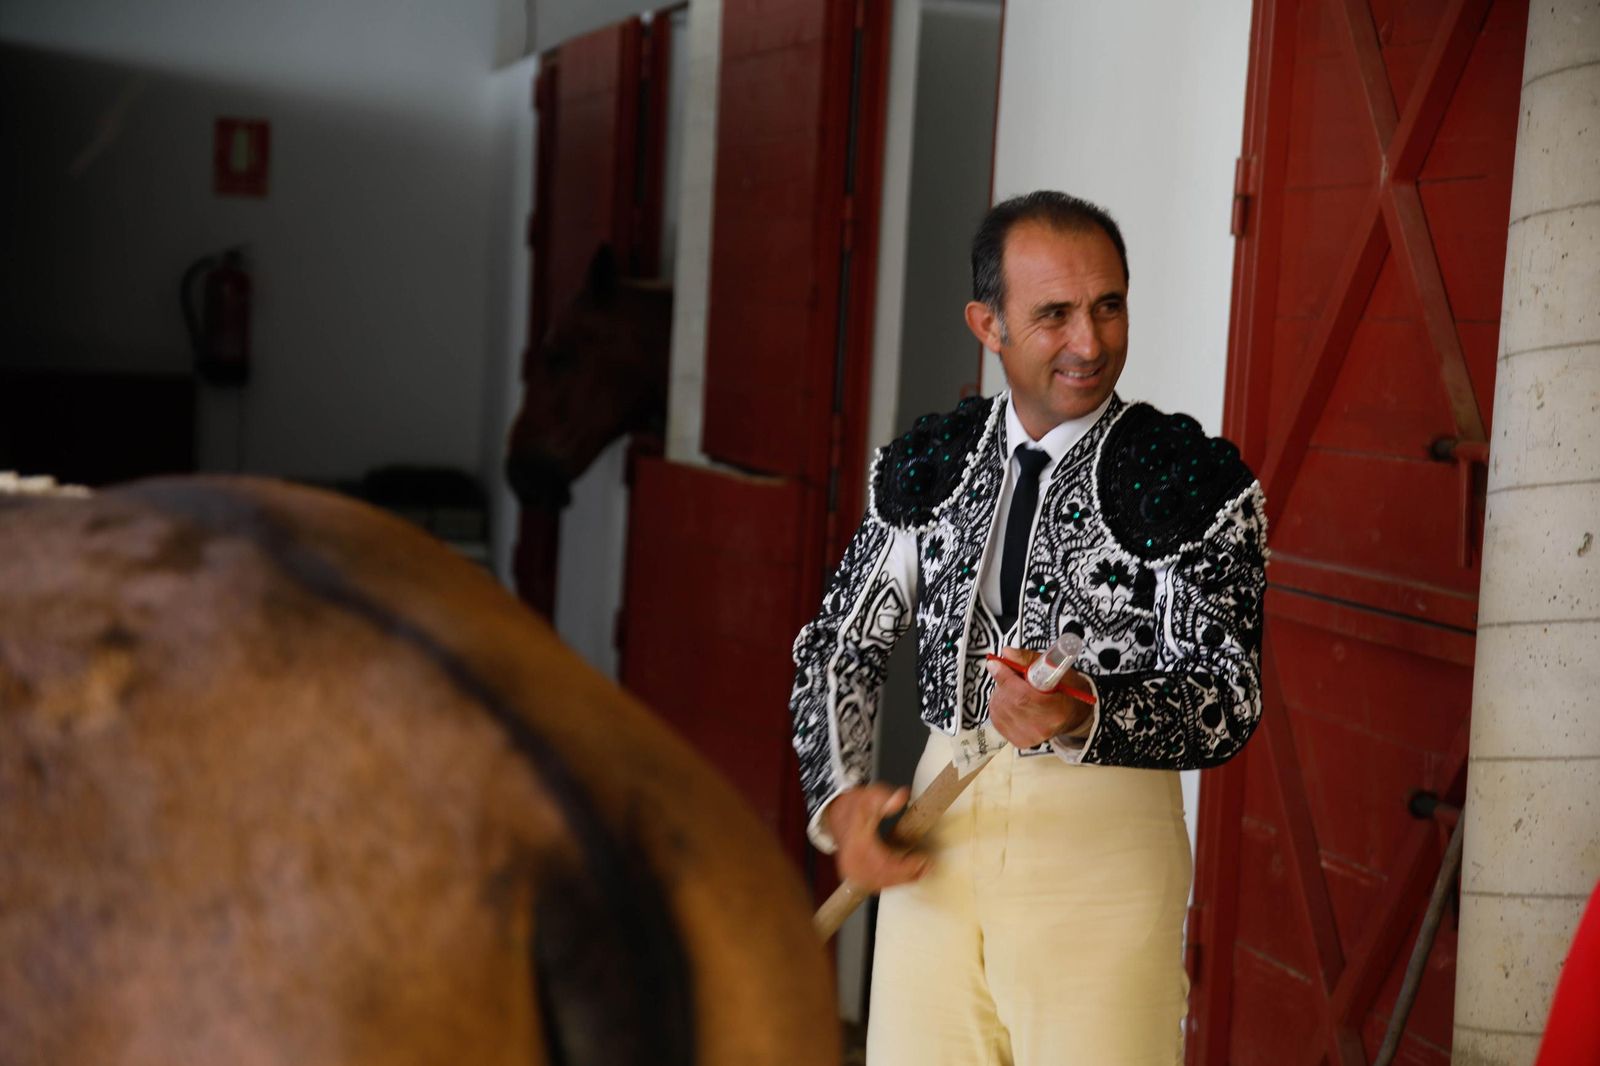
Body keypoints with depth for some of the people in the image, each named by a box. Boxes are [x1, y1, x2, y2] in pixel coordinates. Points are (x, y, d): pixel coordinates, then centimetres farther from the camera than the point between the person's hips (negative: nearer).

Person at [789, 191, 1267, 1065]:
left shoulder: (1196, 481, -2)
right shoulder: (928, 464, 10)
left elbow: (1227, 700, -8)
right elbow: (841, 644, 16)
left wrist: (1084, 717, -26)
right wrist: (841, 797, 1)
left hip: (1105, 837, -3)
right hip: (938, 832, 3)